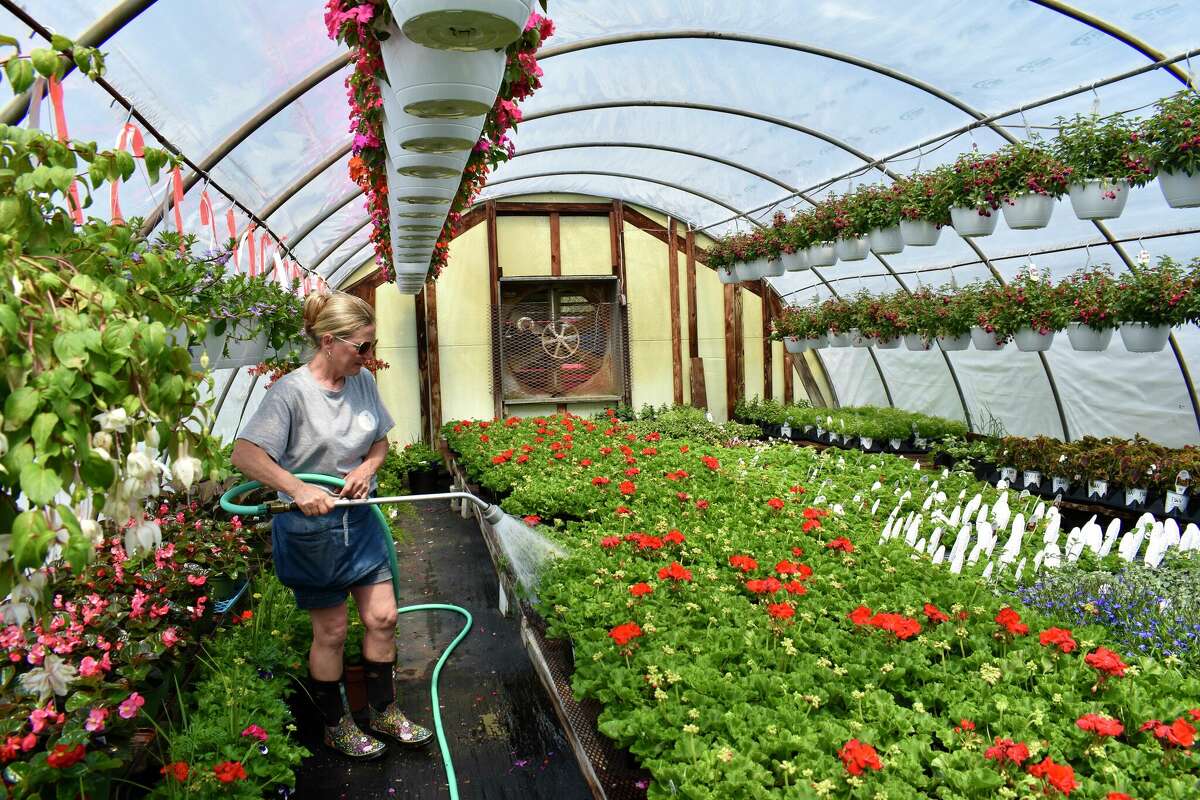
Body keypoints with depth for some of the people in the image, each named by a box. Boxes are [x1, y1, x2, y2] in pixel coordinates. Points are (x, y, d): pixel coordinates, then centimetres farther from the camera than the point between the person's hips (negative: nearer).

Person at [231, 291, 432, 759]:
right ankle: (336, 725, 32)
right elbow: (245, 454, -25)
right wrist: (298, 489, -35)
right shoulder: (292, 392, -20)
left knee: (383, 618, 11)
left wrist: (368, 467, -9)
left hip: (359, 518, 6)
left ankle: (383, 712, 33)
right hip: (311, 528, -6)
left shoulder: (363, 381, -1)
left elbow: (380, 440, 12)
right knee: (331, 631, 9)